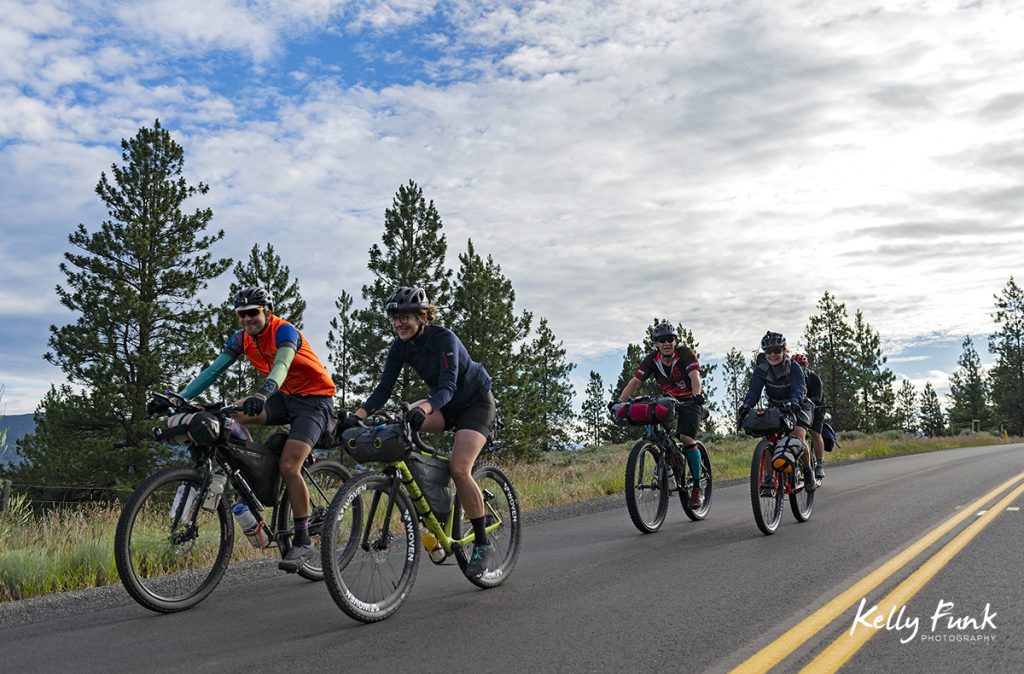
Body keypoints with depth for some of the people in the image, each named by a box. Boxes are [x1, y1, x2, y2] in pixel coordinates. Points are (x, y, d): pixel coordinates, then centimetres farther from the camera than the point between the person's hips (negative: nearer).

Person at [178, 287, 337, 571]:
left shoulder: (284, 331, -22)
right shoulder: (241, 339, -2)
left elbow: (281, 366, -40)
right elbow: (213, 370, -7)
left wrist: (261, 394, -59)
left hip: (315, 399, -7)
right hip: (285, 397, 7)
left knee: (288, 466, -20)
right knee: (232, 415, -19)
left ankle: (303, 541, -7)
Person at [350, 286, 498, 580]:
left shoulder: (444, 339, -26)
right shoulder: (401, 345, -8)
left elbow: (447, 386, -38)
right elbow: (385, 387, -13)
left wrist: (425, 408, -57)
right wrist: (360, 413, -30)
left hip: (476, 403, -6)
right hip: (445, 405, 7)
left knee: (459, 468, -24)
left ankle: (483, 545, -9)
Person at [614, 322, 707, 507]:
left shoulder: (685, 354, -20)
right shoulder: (652, 359, -11)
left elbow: (695, 376, -35)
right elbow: (635, 381, -15)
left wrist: (696, 395, -56)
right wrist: (619, 402, -28)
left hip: (689, 401, -5)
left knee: (686, 438, -22)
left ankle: (697, 487, -13)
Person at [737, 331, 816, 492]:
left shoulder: (794, 367, -21)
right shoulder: (761, 369, -12)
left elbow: (799, 388, -35)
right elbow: (754, 389, -21)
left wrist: (794, 402, -57)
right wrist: (746, 405, -42)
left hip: (798, 408, -4)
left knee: (798, 437, -25)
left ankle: (808, 473, -4)